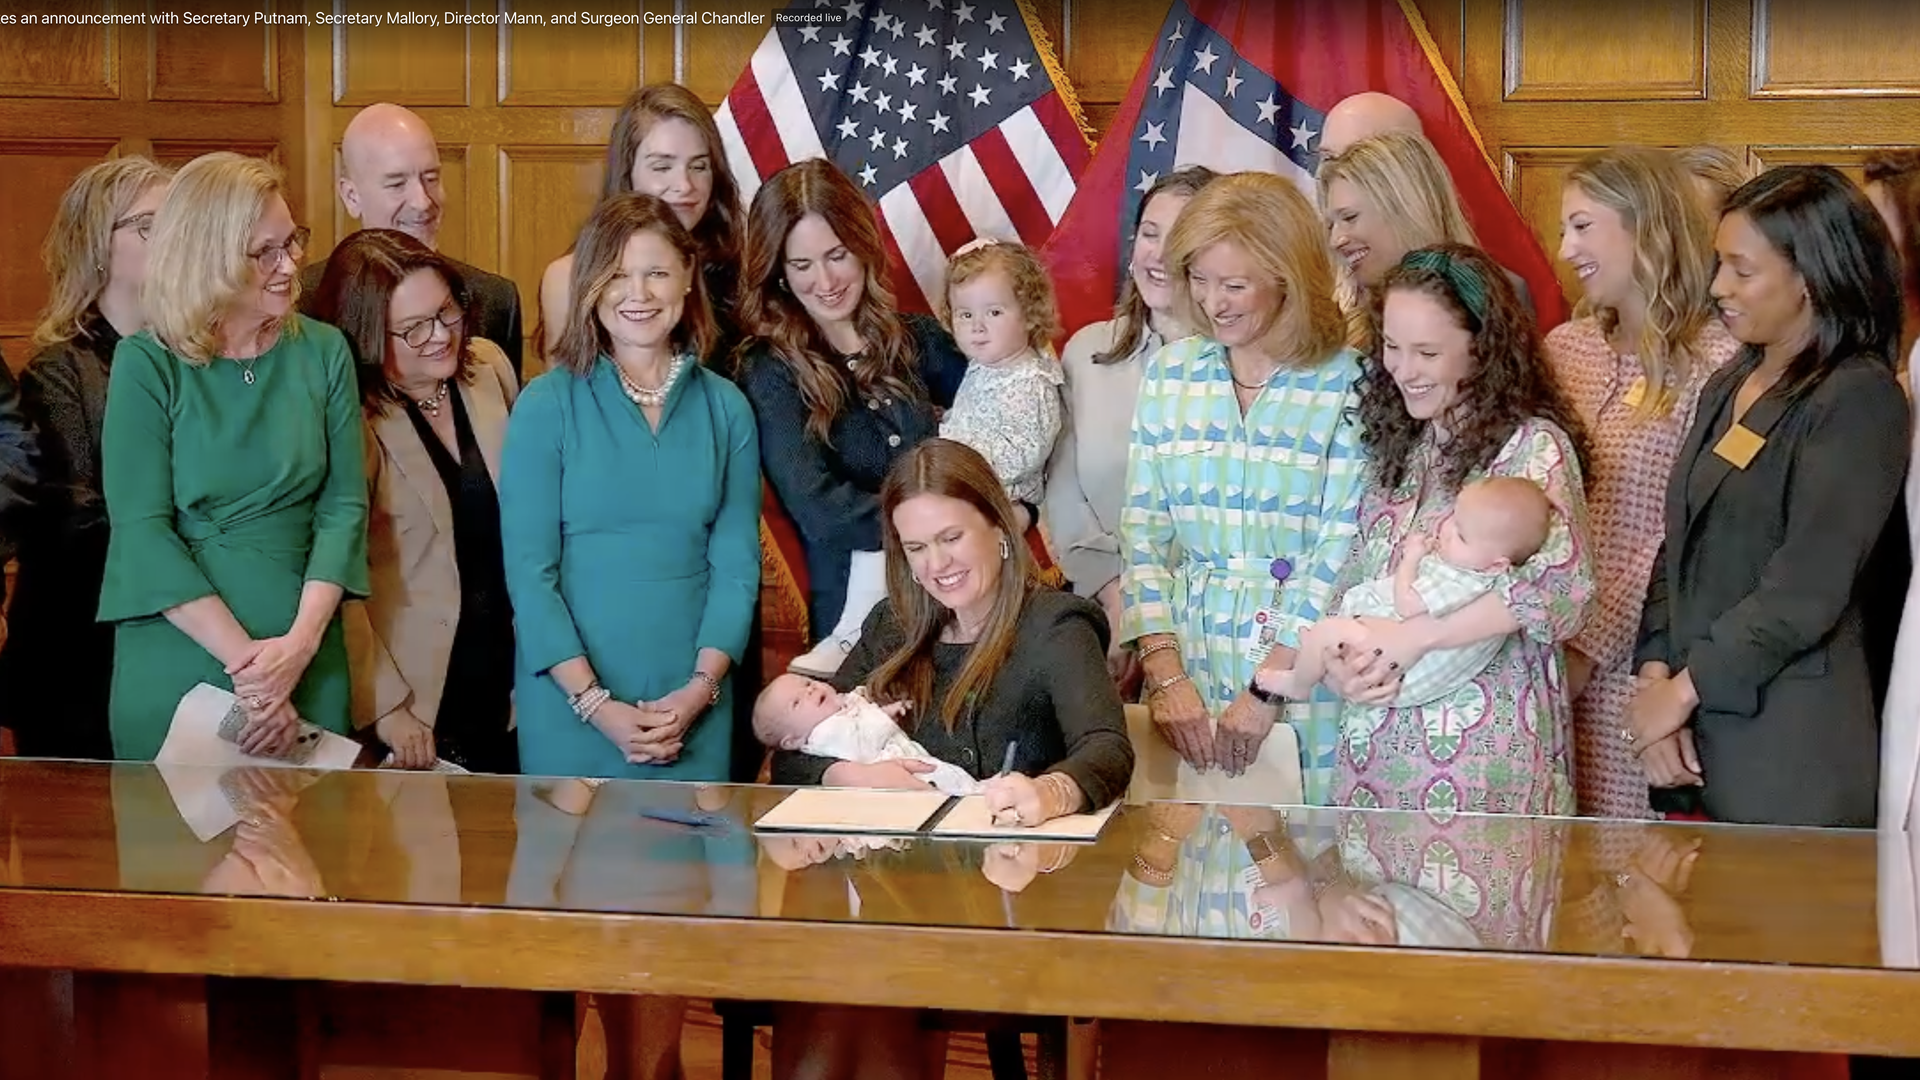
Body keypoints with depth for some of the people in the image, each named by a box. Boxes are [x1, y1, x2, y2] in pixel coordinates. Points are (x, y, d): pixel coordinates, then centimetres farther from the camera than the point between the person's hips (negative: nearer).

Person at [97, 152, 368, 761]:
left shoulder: (323, 352, 3)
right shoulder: (147, 365, -6)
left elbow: (344, 504, 0)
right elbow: (142, 529, -11)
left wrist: (301, 641, -14)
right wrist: (244, 659, -18)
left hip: (307, 659, 3)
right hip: (176, 659, -2)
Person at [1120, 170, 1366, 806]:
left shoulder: (1351, 382, -7)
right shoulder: (1169, 374, 8)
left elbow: (1341, 548, -11)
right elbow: (1142, 530, 5)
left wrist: (1268, 692, -15)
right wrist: (1165, 674, -5)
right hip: (1189, 663, 4)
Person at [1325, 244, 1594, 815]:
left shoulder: (1530, 445, -7)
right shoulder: (1398, 447, 15)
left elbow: (1561, 586, -19)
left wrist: (1414, 636, -18)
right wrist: (1340, 662, -6)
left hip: (1484, 746, -6)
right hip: (1376, 739, 6)